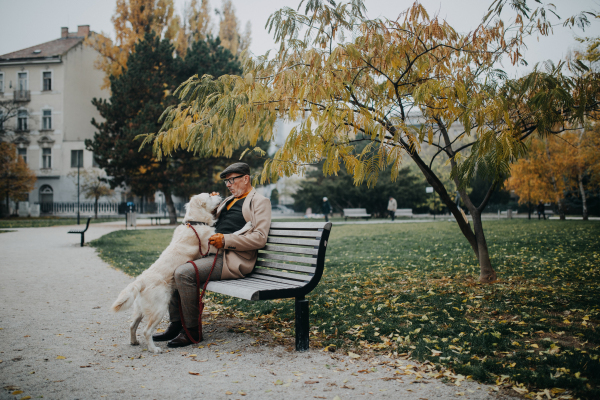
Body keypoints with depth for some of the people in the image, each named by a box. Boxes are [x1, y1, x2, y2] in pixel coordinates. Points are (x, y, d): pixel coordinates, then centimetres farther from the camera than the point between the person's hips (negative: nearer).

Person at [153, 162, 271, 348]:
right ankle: (176, 324, 2)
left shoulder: (260, 201, -2)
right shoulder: (229, 200, 25)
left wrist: (226, 240, -20)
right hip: (213, 254, 9)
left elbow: (260, 238, -14)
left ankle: (192, 330, -13)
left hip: (232, 259, -9)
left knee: (184, 273, -25)